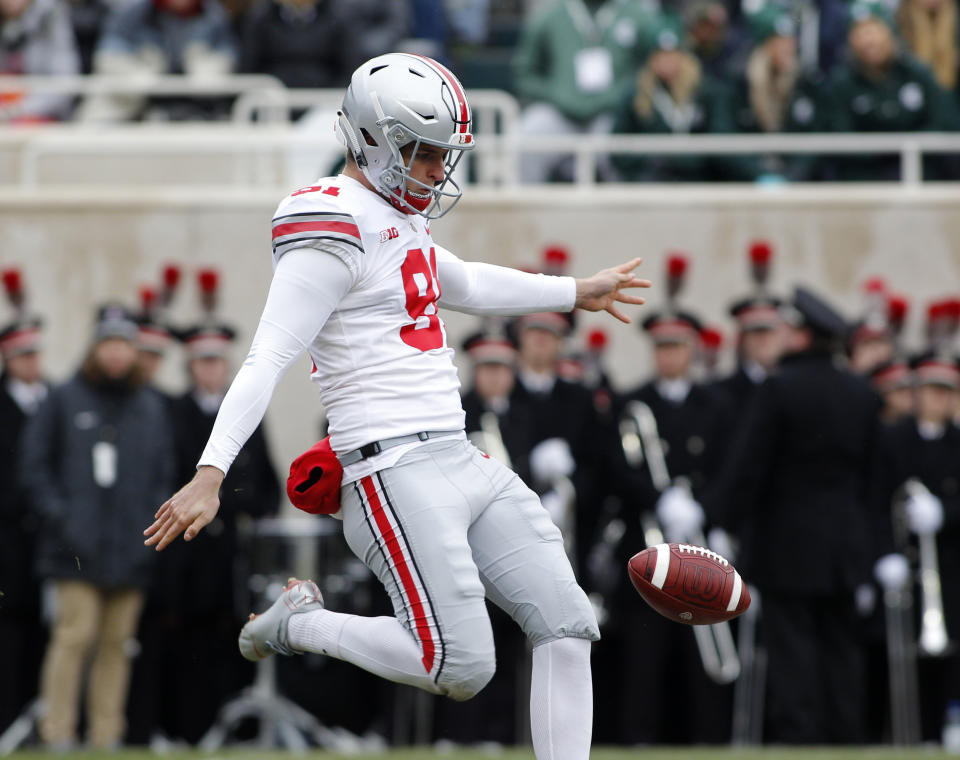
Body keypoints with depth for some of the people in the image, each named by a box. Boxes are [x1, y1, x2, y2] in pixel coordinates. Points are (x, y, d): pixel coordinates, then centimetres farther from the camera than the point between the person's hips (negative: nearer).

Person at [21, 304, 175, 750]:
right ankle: (58, 731, -10)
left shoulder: (151, 408, 15)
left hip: (132, 549, 3)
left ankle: (106, 737, 7)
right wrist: (57, 513, -7)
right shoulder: (64, 401, 6)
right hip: (79, 547, -3)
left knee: (117, 642, 3)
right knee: (75, 634, -13)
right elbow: (34, 464, 5)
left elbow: (165, 476, 18)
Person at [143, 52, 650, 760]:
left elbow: (465, 284, 39)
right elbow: (267, 360, -20)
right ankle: (299, 624, 9)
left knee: (568, 630, 2)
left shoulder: (400, 215, 17)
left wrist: (575, 293, 50)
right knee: (461, 668, -13)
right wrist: (210, 473, -29)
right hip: (396, 470, -9)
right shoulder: (337, 230, -13)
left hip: (463, 462, 10)